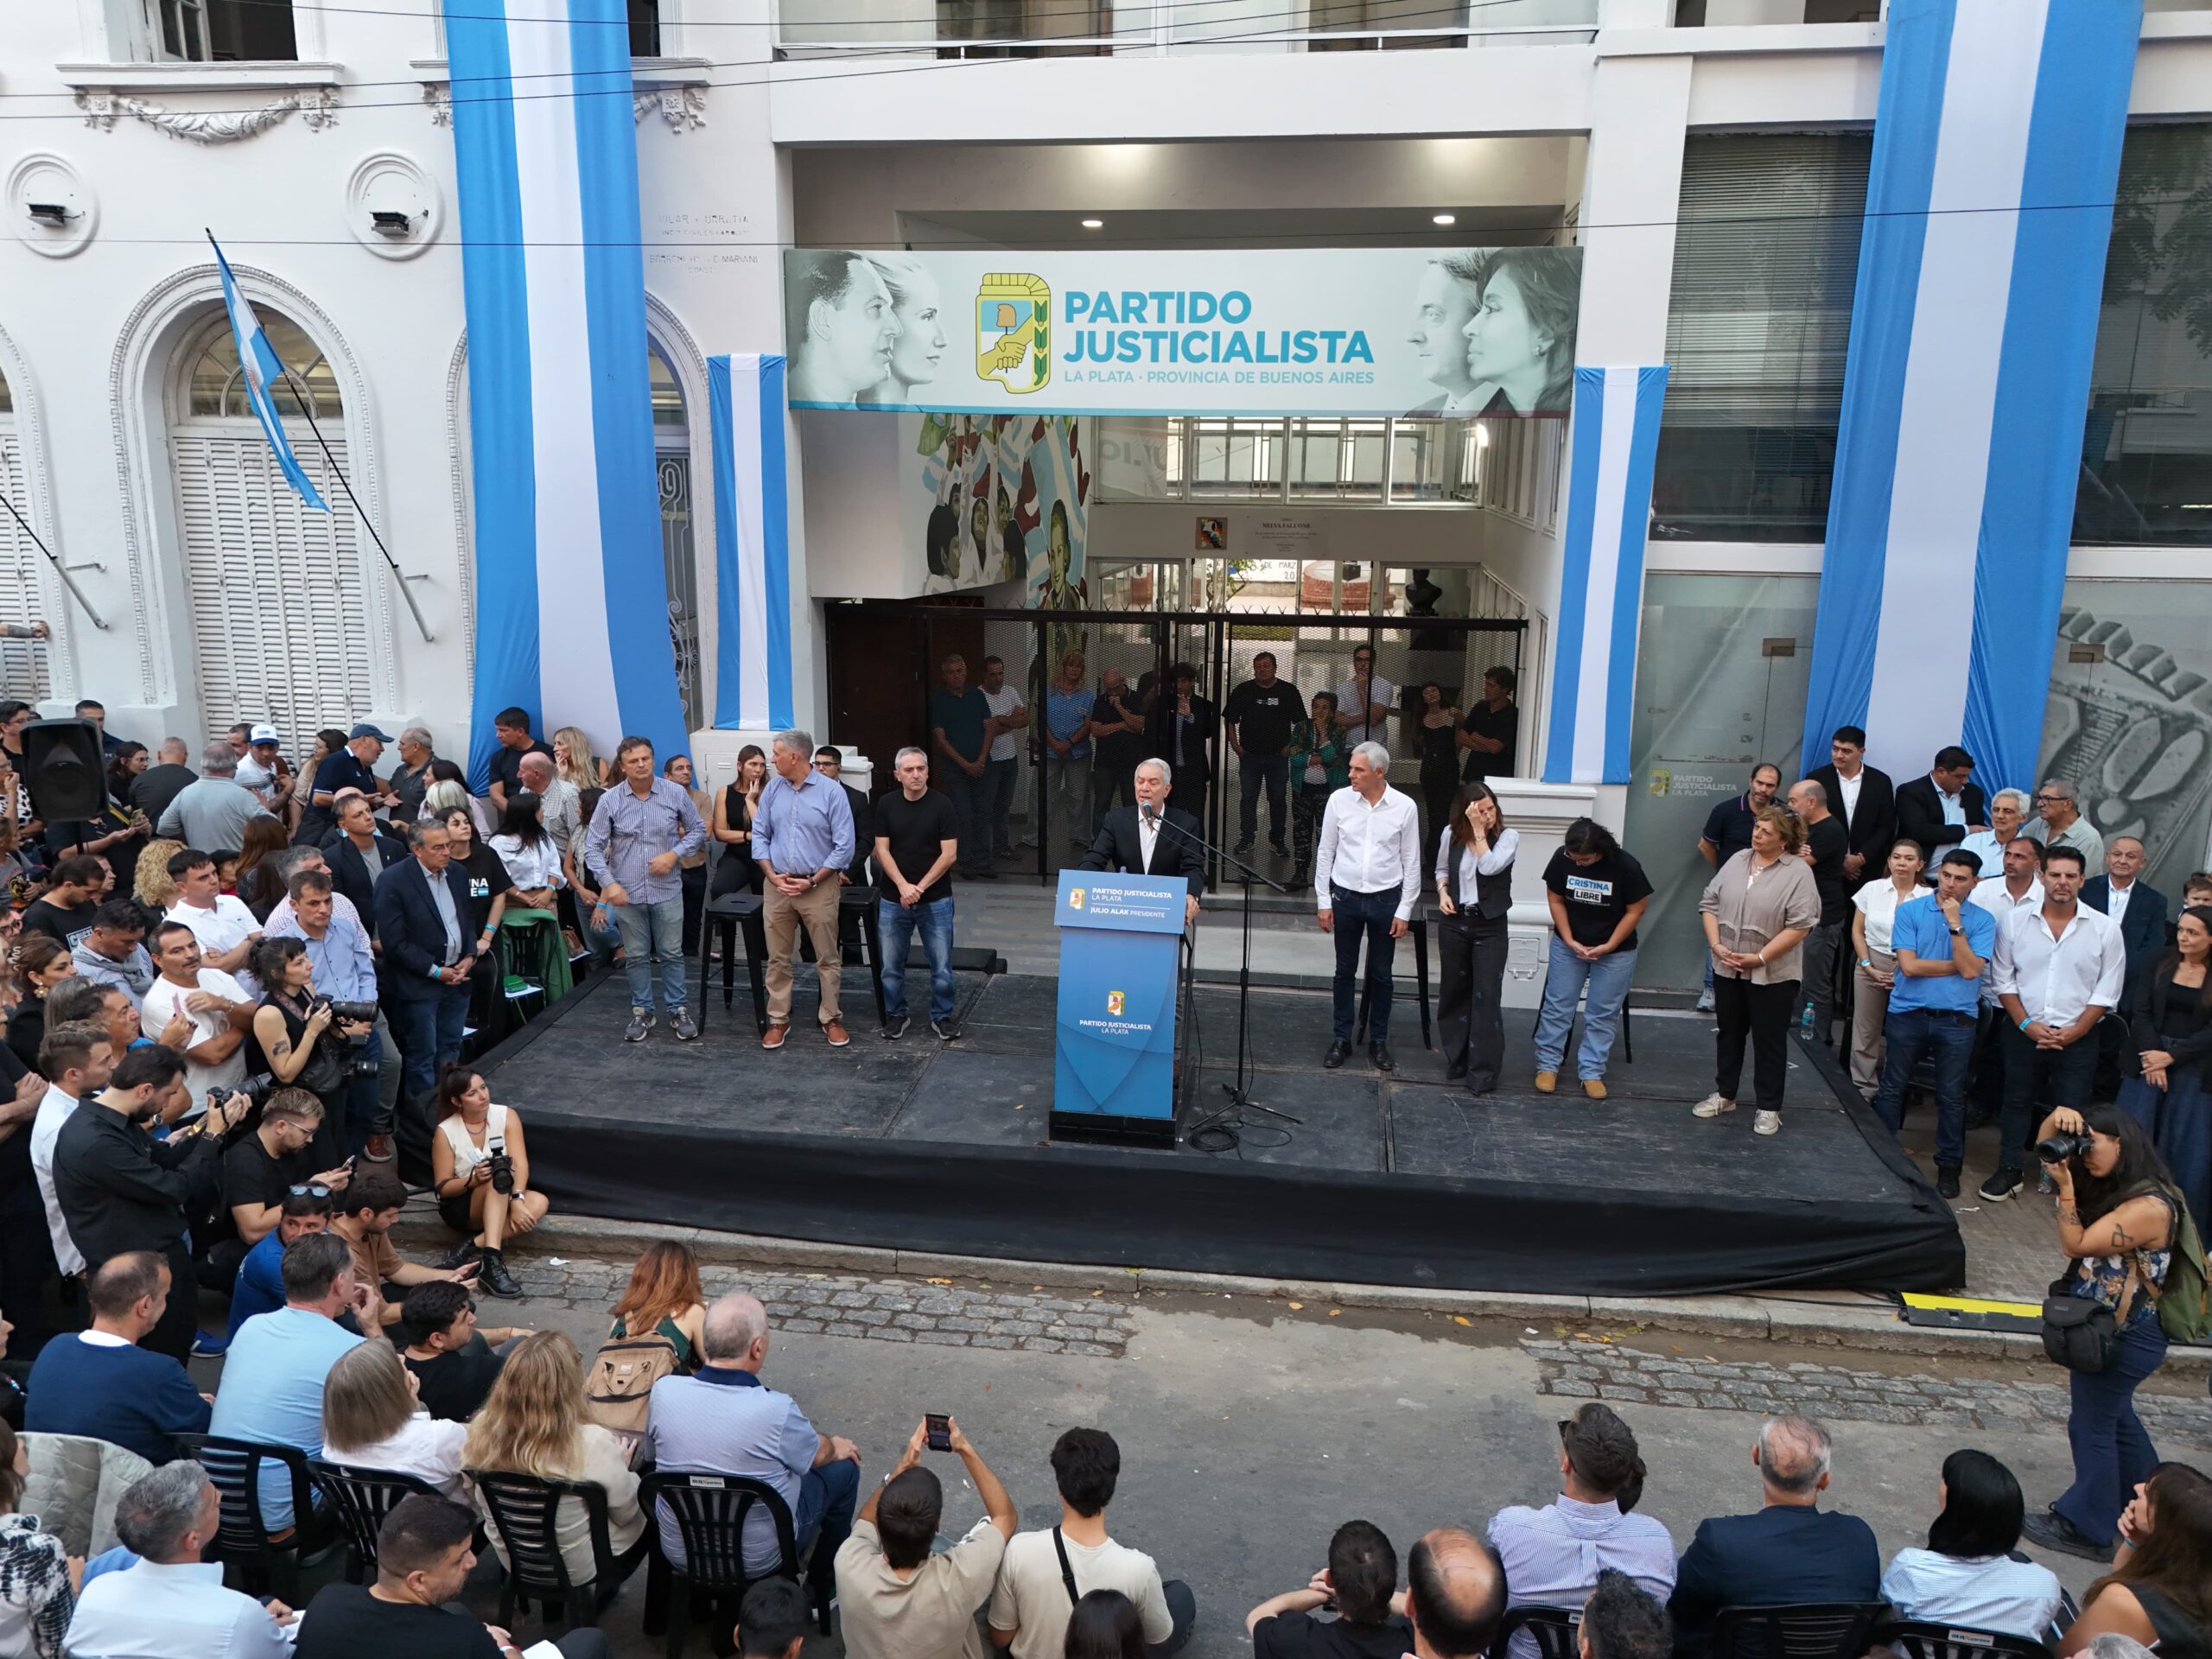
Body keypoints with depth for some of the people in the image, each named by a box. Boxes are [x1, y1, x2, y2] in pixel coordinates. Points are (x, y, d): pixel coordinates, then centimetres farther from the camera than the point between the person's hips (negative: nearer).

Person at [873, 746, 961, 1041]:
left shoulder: (941, 805, -6)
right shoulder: (886, 804, 1)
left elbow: (949, 854, -9)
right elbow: (882, 850, -1)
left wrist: (919, 888, -12)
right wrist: (903, 886, -14)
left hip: (936, 900, -2)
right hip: (893, 899, 2)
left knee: (941, 965, 3)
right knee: (892, 965, 8)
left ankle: (941, 1016, 18)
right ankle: (896, 1015, 25)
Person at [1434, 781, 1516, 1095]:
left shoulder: (1508, 836, -8)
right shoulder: (1451, 834, 0)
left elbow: (1490, 867, -24)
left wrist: (1479, 831, -20)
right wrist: (1443, 893, -2)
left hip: (1490, 927, -3)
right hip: (1455, 921, 3)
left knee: (1486, 997, -5)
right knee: (1454, 992, 13)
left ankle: (1484, 1071, 1)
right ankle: (1457, 1060, 28)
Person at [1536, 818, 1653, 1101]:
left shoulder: (1625, 866, -22)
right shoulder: (1562, 859, -17)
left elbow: (1636, 910, -12)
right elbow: (1556, 900, -4)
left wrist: (1608, 946, -15)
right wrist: (1569, 940, -11)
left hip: (1615, 952, -1)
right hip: (1568, 945, 2)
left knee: (1603, 1014, 4)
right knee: (1557, 1006, 4)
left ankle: (1592, 1073, 13)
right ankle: (1547, 1065, 14)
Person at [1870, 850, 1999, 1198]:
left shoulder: (1983, 920, 1)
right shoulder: (1910, 911, -1)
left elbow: (1970, 969, -12)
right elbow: (1909, 964, -9)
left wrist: (1955, 924, -15)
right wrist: (1956, 965, -7)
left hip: (1956, 1019, 0)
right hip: (1907, 1013, 0)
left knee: (1952, 1097, 8)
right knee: (1892, 1088, 8)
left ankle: (1949, 1165, 20)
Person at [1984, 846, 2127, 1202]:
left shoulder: (2104, 930, -3)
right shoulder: (2015, 922, -1)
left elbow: (2107, 991, -2)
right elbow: (2003, 979, 1)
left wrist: (2075, 1031, -10)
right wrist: (2027, 1024, -8)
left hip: (2078, 1039, -1)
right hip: (2023, 1034, 1)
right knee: (2017, 1102, 12)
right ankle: (2009, 1172, 23)